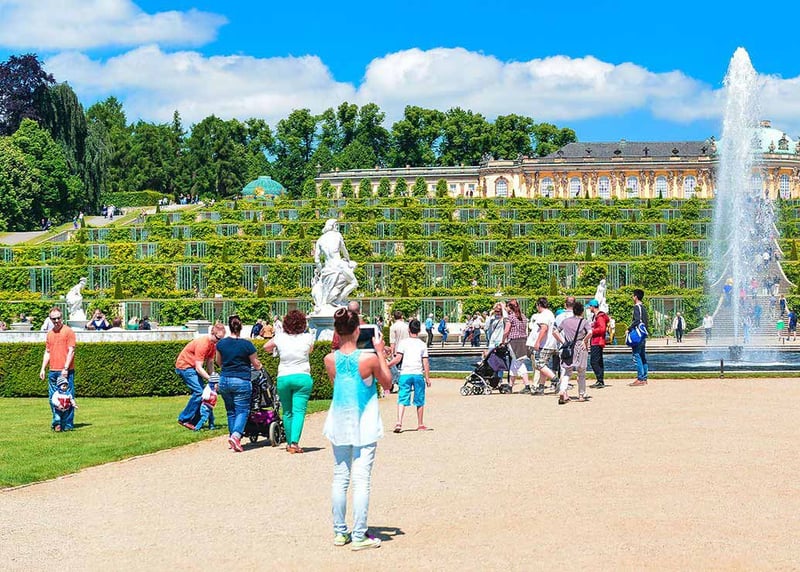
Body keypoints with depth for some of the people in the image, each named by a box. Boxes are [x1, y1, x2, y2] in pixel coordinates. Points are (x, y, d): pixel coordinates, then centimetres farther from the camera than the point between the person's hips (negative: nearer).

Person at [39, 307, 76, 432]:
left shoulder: (68, 331, -4)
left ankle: (68, 424, 1)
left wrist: (66, 368, -15)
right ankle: (57, 421, 16)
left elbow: (71, 351, -9)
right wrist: (43, 368, 13)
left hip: (66, 371, -6)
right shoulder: (50, 334, 15)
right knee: (53, 398, 7)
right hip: (52, 371, 6)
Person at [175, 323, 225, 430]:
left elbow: (210, 363, 4)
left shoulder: (213, 344, 0)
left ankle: (194, 421, 4)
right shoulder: (202, 343, -28)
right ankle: (184, 419, -13)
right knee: (199, 392, -18)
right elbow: (199, 368, -29)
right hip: (184, 366, -9)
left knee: (200, 393, 1)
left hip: (192, 367, 9)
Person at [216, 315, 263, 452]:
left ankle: (232, 435, 18)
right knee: (242, 410, -2)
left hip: (224, 380, 4)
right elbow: (256, 365, 1)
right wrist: (259, 366, 24)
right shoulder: (247, 344, -9)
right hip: (241, 381, -4)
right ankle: (236, 435, -21)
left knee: (230, 411, 16)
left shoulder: (221, 343, 2)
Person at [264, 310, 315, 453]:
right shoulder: (307, 338, -3)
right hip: (302, 377, -2)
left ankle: (289, 442, 20)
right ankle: (294, 442, -18)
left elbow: (266, 348, 18)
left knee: (287, 412, 14)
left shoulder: (280, 338, -1)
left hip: (283, 378, 2)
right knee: (299, 411, -5)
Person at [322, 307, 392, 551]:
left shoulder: (330, 360, -6)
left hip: (339, 423, 4)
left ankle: (340, 533, 17)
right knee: (361, 480, -2)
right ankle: (359, 536, 0)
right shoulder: (369, 359, -16)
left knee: (340, 478, 12)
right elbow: (387, 384, 1)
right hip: (364, 426, -4)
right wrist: (380, 353, 5)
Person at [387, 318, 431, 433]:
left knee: (402, 399, -3)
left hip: (405, 374, -1)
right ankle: (420, 425, 19)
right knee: (419, 400, 11)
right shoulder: (423, 344, 6)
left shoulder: (403, 342, 1)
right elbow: (426, 363, 3)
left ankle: (399, 422, -18)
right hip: (418, 374, 1)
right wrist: (427, 378, 7)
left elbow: (398, 359, -6)